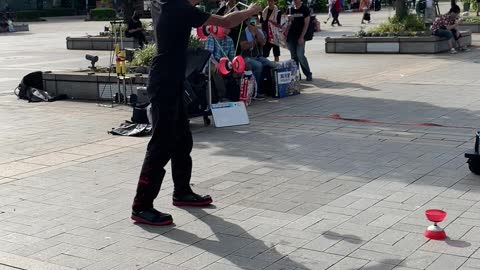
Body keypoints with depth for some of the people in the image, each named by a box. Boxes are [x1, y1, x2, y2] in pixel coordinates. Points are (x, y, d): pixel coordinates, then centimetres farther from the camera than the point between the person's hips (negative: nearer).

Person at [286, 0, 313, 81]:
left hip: (300, 37, -4)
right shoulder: (290, 9, 12)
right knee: (294, 56, 5)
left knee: (300, 55, -13)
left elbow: (306, 24, -6)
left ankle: (308, 74, 2)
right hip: (291, 36, 4)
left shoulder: (305, 9, -1)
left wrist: (302, 37, -14)